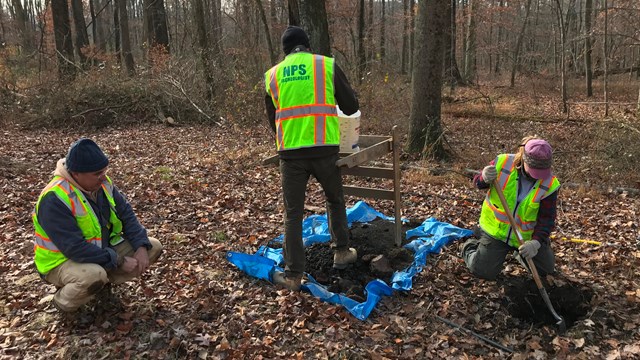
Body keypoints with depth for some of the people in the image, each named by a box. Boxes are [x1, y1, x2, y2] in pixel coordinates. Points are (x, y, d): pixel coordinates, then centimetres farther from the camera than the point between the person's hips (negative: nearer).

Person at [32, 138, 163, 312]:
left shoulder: (101, 183, -7)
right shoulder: (55, 199, -29)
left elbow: (126, 214, -1)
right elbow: (75, 248, -33)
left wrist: (141, 247, -16)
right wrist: (119, 262, -29)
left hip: (103, 248, 7)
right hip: (63, 260, -7)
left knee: (153, 247, -4)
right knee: (93, 276, -40)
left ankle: (104, 279, 9)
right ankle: (63, 301, -5)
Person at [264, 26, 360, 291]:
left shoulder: (272, 75, 12)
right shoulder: (327, 65, 5)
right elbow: (351, 107, 9)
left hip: (290, 152, 1)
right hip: (324, 148, -1)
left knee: (293, 213, 8)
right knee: (335, 200, 23)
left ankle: (293, 275, 11)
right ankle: (341, 253, 33)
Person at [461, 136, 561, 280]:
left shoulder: (549, 184, -17)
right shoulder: (502, 164, -20)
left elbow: (547, 218, -15)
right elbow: (477, 183, -6)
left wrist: (537, 242, -32)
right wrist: (485, 178, -31)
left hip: (527, 236, 2)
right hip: (495, 230, -2)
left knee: (547, 269, 13)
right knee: (483, 272, -7)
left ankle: (522, 252, 40)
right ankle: (470, 247, 24)